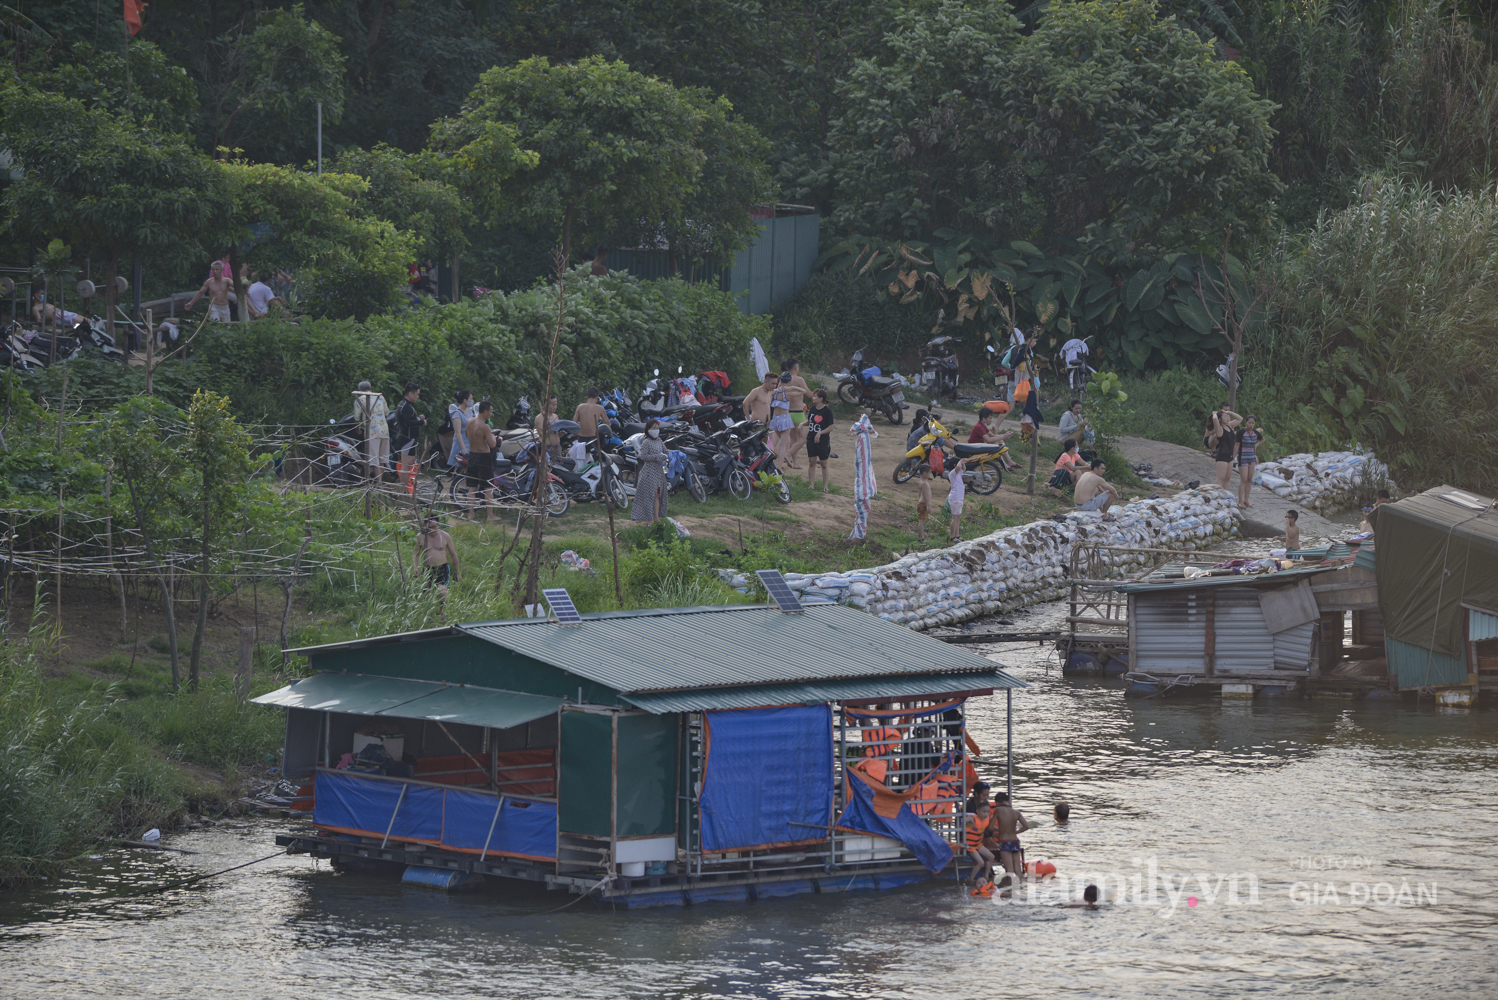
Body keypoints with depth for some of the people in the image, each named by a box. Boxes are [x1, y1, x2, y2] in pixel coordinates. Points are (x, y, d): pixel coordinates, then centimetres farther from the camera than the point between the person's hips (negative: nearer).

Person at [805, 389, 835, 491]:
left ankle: (825, 486, 11)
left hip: (823, 440, -5)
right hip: (811, 439, 5)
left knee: (824, 464, 4)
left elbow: (830, 428, -11)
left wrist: (820, 433, -23)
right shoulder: (813, 408, 6)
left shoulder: (827, 411, -11)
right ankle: (811, 485, 9)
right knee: (812, 463, 5)